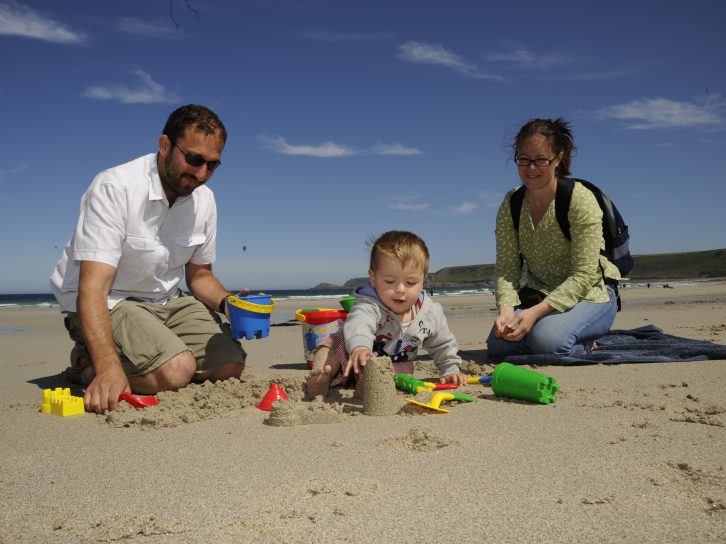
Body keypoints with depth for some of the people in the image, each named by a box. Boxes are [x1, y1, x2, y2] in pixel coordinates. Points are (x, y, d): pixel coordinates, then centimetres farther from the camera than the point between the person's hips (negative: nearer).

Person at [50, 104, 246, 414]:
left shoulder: (203, 199, -2)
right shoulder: (115, 188, -24)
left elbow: (199, 275, 10)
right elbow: (93, 288, -31)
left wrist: (228, 303, -13)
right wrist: (108, 368, -45)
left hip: (165, 301, 7)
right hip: (108, 302, -7)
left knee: (230, 365, -8)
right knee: (177, 370, -28)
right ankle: (87, 363, -1)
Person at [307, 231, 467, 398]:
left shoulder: (431, 313, -16)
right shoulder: (370, 306, -33)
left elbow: (443, 344, 4)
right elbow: (359, 323, -58)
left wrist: (450, 371, -2)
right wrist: (359, 347, -79)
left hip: (396, 365, 3)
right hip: (355, 354, -3)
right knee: (335, 343, -28)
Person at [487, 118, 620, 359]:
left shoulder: (581, 199, -19)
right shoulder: (511, 204, -4)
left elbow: (584, 275, -23)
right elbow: (507, 267, -8)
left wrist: (536, 312, -33)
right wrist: (506, 309, -29)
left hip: (588, 295, -5)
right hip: (539, 295, 5)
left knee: (547, 340, -33)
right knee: (499, 344, -17)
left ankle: (585, 345, 4)